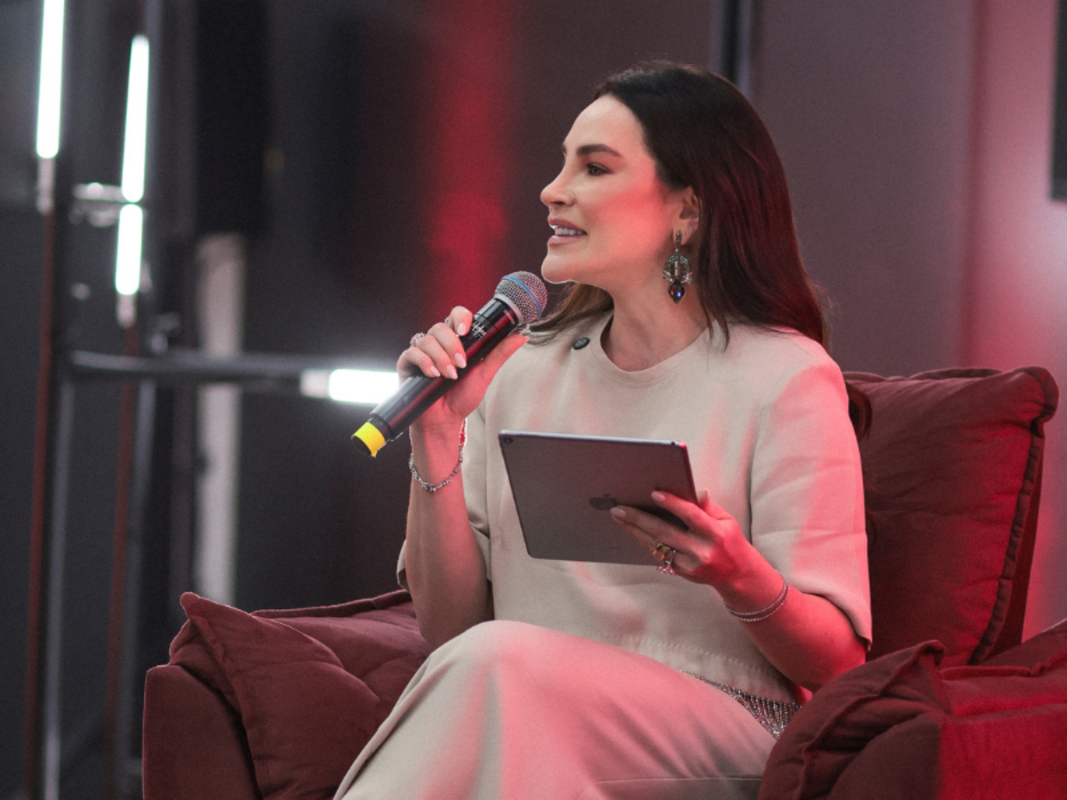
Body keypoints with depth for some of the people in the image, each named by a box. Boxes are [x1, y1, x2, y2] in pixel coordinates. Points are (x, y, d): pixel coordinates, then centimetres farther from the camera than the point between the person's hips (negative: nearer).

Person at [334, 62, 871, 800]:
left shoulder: (786, 378, -1)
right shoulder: (524, 369, 14)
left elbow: (835, 660, -3)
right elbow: (447, 621, 11)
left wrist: (736, 574, -23)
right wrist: (438, 437, -1)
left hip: (721, 731, -3)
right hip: (529, 718, 3)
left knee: (495, 660, -32)